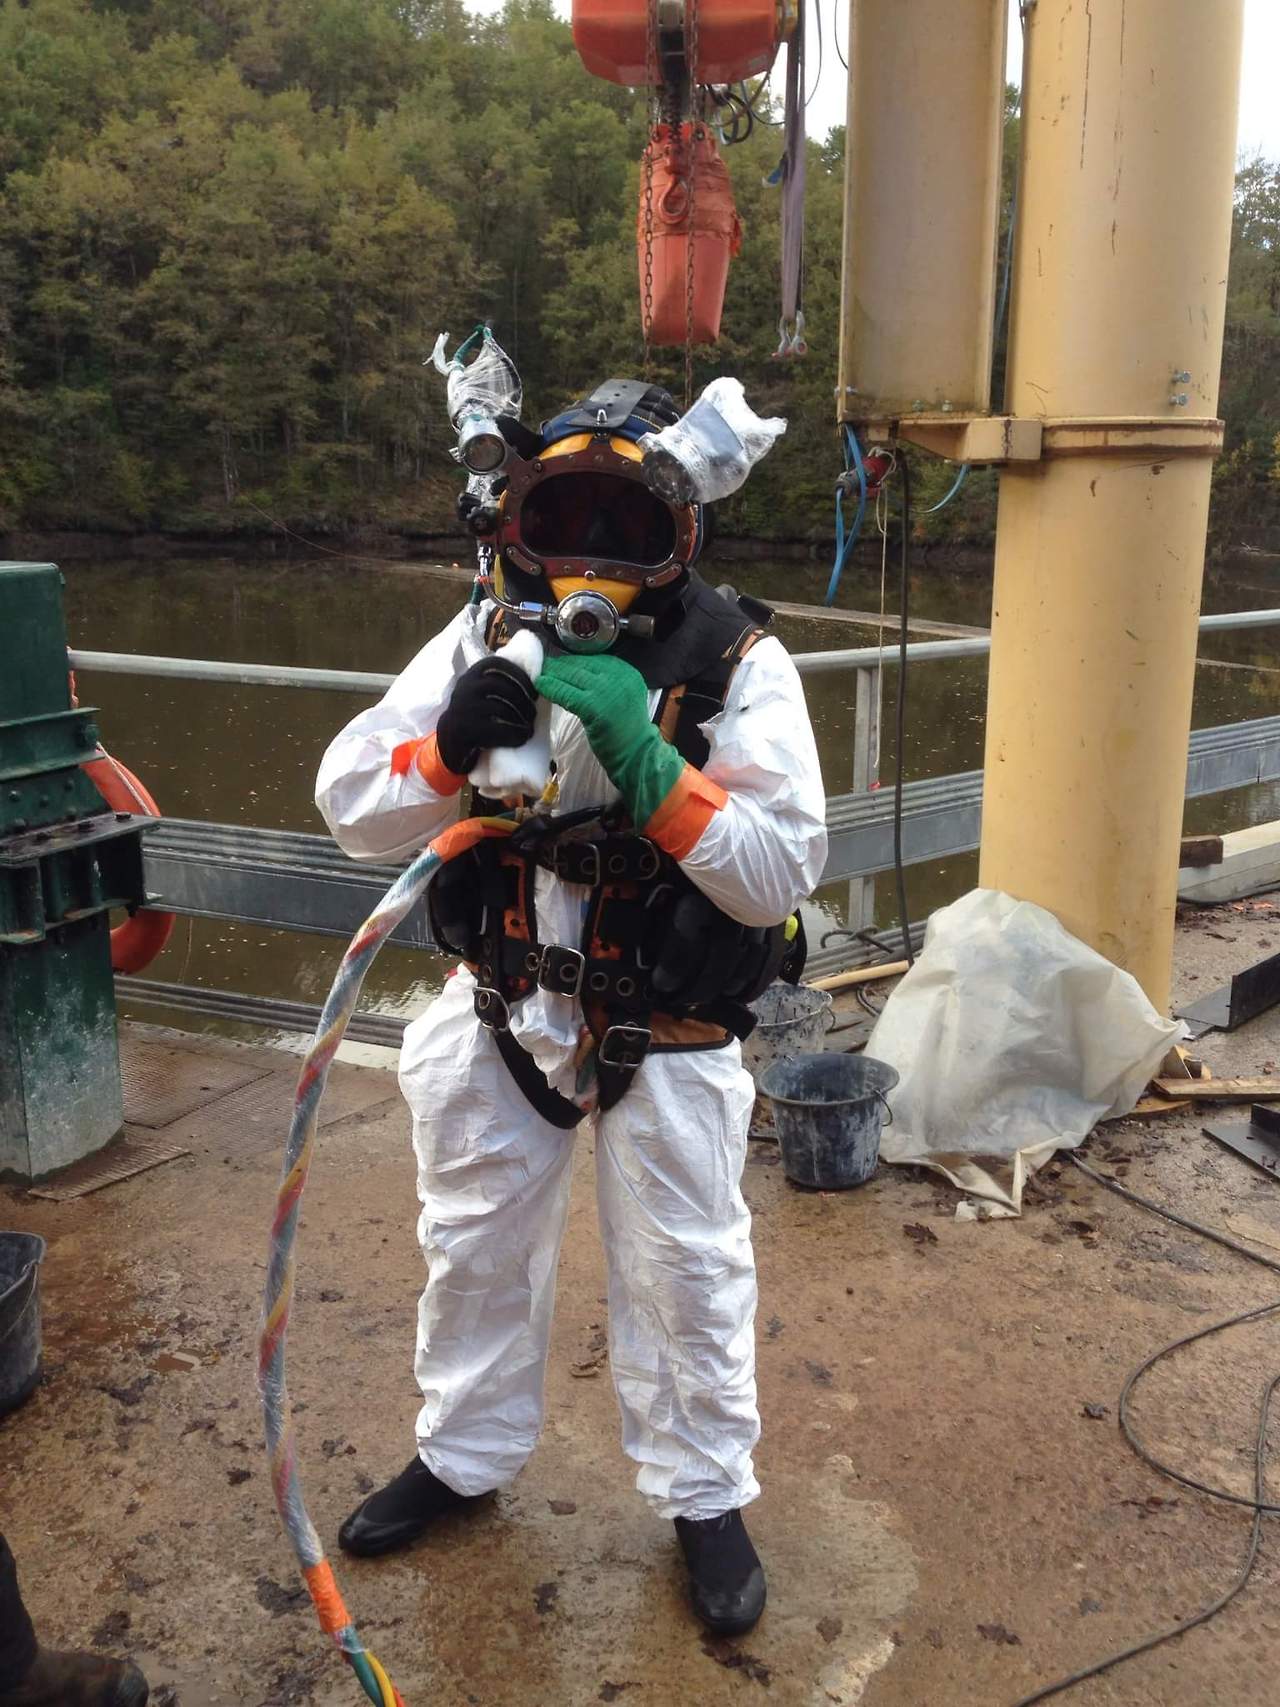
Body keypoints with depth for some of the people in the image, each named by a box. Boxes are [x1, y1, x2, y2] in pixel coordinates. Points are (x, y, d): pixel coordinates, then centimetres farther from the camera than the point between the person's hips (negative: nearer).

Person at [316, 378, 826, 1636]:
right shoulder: (483, 641, -6)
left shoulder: (738, 664, -15)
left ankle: (705, 1495, 37)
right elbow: (349, 810, -9)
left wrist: (645, 760, -33)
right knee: (474, 1249, 20)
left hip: (669, 1038, -3)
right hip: (499, 1012, 4)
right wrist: (452, 746, -29)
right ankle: (464, 1455, 46)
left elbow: (781, 873, -22)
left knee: (686, 1274, 12)